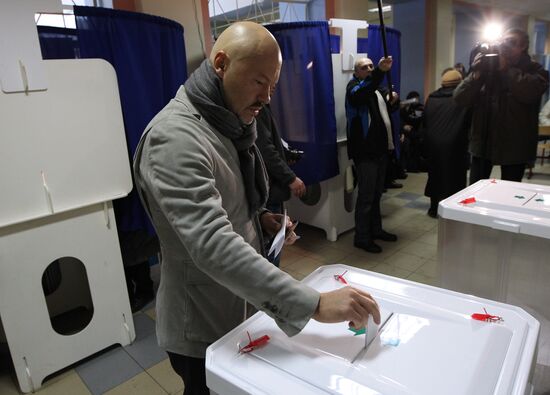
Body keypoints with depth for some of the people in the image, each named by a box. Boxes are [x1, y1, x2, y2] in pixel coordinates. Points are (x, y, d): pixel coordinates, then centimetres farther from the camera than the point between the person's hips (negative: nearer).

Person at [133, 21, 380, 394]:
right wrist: (314, 303, -41)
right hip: (202, 326, -8)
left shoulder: (230, 123, 3)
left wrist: (258, 218, -3)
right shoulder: (174, 137, -27)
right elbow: (212, 244, -39)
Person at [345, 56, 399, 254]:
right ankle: (362, 238, 3)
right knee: (366, 195, -6)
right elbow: (362, 92, -32)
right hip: (365, 151, -9)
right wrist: (380, 71, -47)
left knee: (377, 193, 16)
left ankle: (376, 229, 29)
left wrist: (394, 100, 8)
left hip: (380, 148, 9)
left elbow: (389, 107, 31)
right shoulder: (354, 87, -7)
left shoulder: (376, 88, 21)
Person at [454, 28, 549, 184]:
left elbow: (529, 93, -25)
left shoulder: (535, 70, -1)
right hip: (483, 142, 2)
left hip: (514, 146, -2)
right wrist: (477, 73, -18)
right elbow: (460, 99, -5)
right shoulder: (487, 67, 4)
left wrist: (506, 68, -16)